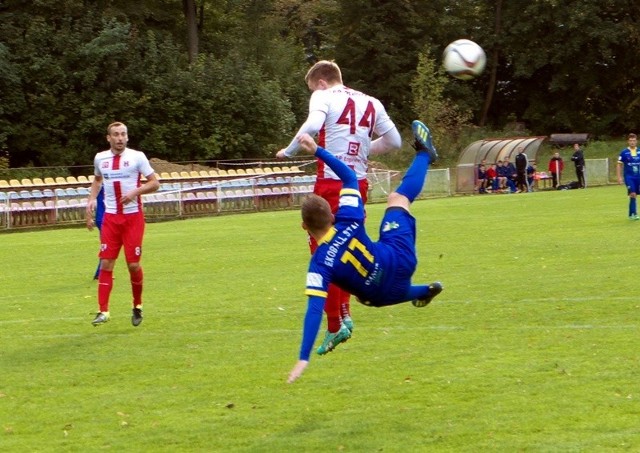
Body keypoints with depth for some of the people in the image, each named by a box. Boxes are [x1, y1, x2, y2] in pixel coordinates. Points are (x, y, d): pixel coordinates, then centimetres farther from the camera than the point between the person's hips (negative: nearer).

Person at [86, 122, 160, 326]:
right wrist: (92, 199, 10)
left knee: (133, 264, -3)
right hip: (110, 217, 3)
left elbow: (154, 183, -2)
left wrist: (135, 191, -19)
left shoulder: (137, 156, -4)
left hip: (133, 216, -3)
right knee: (106, 263, -5)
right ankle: (103, 311, -4)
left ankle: (137, 306, 19)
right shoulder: (100, 158, 6)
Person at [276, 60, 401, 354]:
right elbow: (394, 141, 15)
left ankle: (334, 325, -1)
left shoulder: (324, 97, -2)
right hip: (359, 184, 6)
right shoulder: (371, 103, 15)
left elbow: (313, 125, -22)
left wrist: (289, 151, -11)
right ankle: (344, 314, 14)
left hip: (331, 184, -6)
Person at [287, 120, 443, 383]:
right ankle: (424, 154, 50)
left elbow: (315, 310, -37)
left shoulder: (320, 263, -32)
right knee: (398, 196, 26)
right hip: (400, 260, 2)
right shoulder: (349, 220, -27)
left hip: (384, 296, -1)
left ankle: (421, 292, 42)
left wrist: (303, 359, -37)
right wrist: (317, 150, -12)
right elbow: (350, 176, -12)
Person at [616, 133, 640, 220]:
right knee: (633, 194, -15)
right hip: (629, 177, -3)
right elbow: (619, 165, 0)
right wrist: (619, 177, -6)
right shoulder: (624, 152, -3)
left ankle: (631, 214, 15)